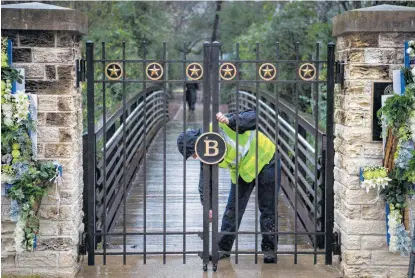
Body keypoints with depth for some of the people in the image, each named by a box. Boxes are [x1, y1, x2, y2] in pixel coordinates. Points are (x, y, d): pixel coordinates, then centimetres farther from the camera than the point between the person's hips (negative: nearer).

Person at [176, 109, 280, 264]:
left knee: (268, 209, 2)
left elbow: (253, 117, -33)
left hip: (265, 160, -5)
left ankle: (269, 249, 13)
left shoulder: (221, 126, -31)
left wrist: (230, 121, -46)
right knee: (232, 210, 4)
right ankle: (223, 248, 15)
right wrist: (208, 206, -7)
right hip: (242, 172, 6)